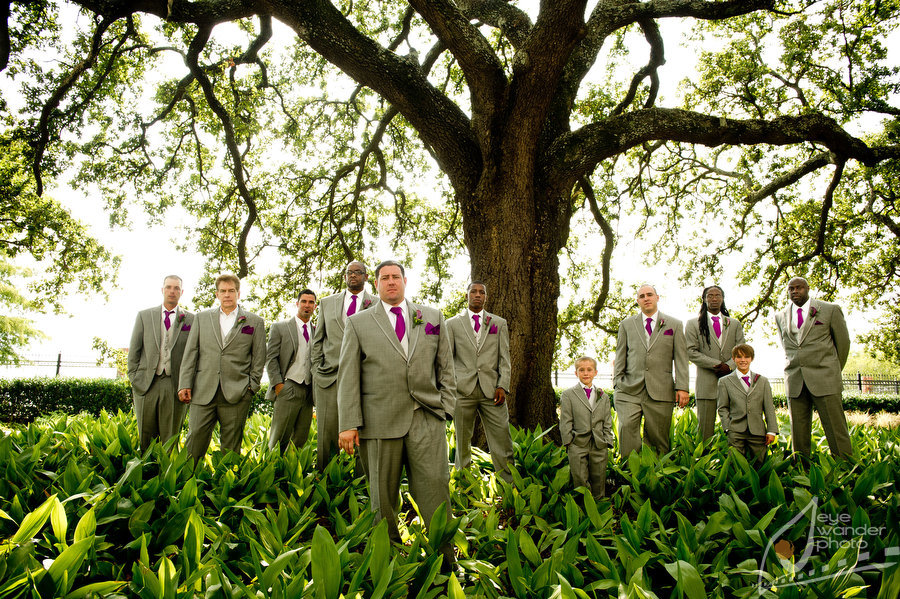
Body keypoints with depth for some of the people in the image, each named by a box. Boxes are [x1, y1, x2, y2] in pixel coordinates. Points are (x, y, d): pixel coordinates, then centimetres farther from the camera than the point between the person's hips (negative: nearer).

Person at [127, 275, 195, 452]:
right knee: (145, 436, 6)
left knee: (171, 438, 2)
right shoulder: (144, 316, 11)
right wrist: (134, 378, 3)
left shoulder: (191, 319, 6)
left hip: (175, 386, -1)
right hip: (146, 384, 1)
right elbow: (134, 350, 11)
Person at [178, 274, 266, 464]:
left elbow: (259, 358, 7)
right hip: (203, 391, 2)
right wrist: (185, 385, 2)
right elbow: (190, 353, 10)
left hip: (236, 394, -1)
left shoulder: (255, 322, 8)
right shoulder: (202, 318, 13)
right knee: (195, 438, -1)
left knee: (231, 445, 4)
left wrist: (251, 387, 0)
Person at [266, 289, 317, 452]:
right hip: (288, 389, -4)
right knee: (280, 438, -4)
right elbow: (271, 358, 0)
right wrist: (278, 384, -9)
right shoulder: (280, 327, 5)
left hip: (308, 391, 4)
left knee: (301, 439, 5)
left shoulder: (317, 331, 15)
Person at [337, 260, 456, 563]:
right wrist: (348, 424, -2)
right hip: (381, 421, 0)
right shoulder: (358, 323, 10)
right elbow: (348, 376, 5)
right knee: (383, 495, 5)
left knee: (434, 488, -4)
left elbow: (446, 368, 15)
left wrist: (446, 410, 5)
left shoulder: (432, 317, 15)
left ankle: (446, 559, 6)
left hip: (427, 419, 1)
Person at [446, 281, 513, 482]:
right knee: (463, 441, 5)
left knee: (502, 441, -3)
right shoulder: (453, 324, 12)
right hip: (462, 390, 0)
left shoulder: (499, 323, 14)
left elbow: (504, 358, 9)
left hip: (491, 389, 1)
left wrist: (503, 386, -3)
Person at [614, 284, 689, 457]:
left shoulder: (674, 324, 14)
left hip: (661, 391, 0)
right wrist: (618, 382, 3)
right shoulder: (626, 324, 17)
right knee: (626, 427, -17)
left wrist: (682, 387, -2)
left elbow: (681, 357, 7)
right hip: (630, 390, 0)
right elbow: (620, 356, 14)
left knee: (657, 437, 0)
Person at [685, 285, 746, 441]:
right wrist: (717, 364, -10)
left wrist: (729, 365, -9)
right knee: (705, 431, -4)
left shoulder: (735, 324, 20)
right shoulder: (693, 324, 10)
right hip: (706, 383, -2)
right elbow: (691, 352, -1)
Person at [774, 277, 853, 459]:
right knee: (798, 434, 2)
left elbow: (843, 342, 13)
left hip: (824, 380, -3)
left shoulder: (830, 310, 6)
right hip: (794, 382, 3)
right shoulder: (780, 317, 15)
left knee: (836, 432, -5)